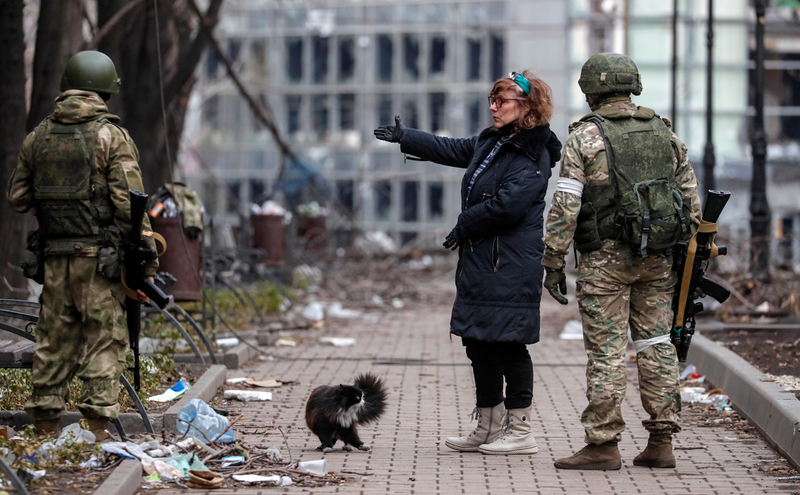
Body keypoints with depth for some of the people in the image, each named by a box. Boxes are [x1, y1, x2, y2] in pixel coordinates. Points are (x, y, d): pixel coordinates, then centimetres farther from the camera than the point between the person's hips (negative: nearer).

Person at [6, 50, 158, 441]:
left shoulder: (38, 137, 7)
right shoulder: (112, 136, -8)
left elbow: (17, 197, 12)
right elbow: (128, 203, -12)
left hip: (54, 256, 5)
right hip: (100, 256, -5)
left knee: (54, 337, 11)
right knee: (104, 337, -1)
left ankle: (45, 421, 15)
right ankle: (97, 427, -6)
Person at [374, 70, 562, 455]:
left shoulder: (534, 156, -13)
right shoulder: (490, 142, 15)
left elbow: (509, 204, -21)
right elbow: (451, 150, 31)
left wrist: (465, 225, -10)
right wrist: (406, 138, 36)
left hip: (511, 266, -10)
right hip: (481, 261, 10)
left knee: (509, 344, -7)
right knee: (479, 342, 13)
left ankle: (520, 433, 0)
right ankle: (489, 428, 22)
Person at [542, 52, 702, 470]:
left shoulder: (585, 137, -6)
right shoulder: (664, 134, 10)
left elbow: (565, 207, -11)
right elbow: (691, 199, 12)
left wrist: (552, 263, -6)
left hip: (605, 258, -5)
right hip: (657, 259, 5)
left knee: (606, 350, -3)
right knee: (656, 344, 9)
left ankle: (604, 445, -1)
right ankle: (661, 442, 9)